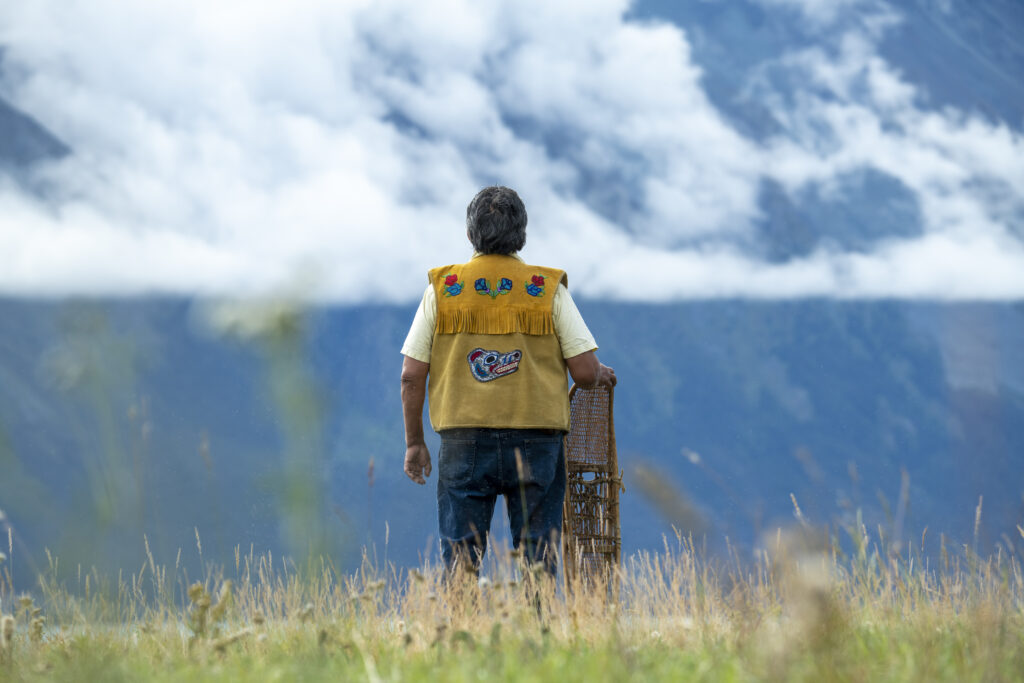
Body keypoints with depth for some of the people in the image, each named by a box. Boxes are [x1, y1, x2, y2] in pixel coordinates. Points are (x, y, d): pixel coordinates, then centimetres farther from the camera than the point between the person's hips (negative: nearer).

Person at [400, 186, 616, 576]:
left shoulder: (442, 288, 3)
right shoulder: (549, 289, 1)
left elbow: (412, 375, 3)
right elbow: (586, 372, -3)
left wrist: (414, 442, 12)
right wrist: (601, 375, 21)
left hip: (464, 443, 1)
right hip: (536, 446, -1)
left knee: (459, 564, 4)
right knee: (538, 566, 4)